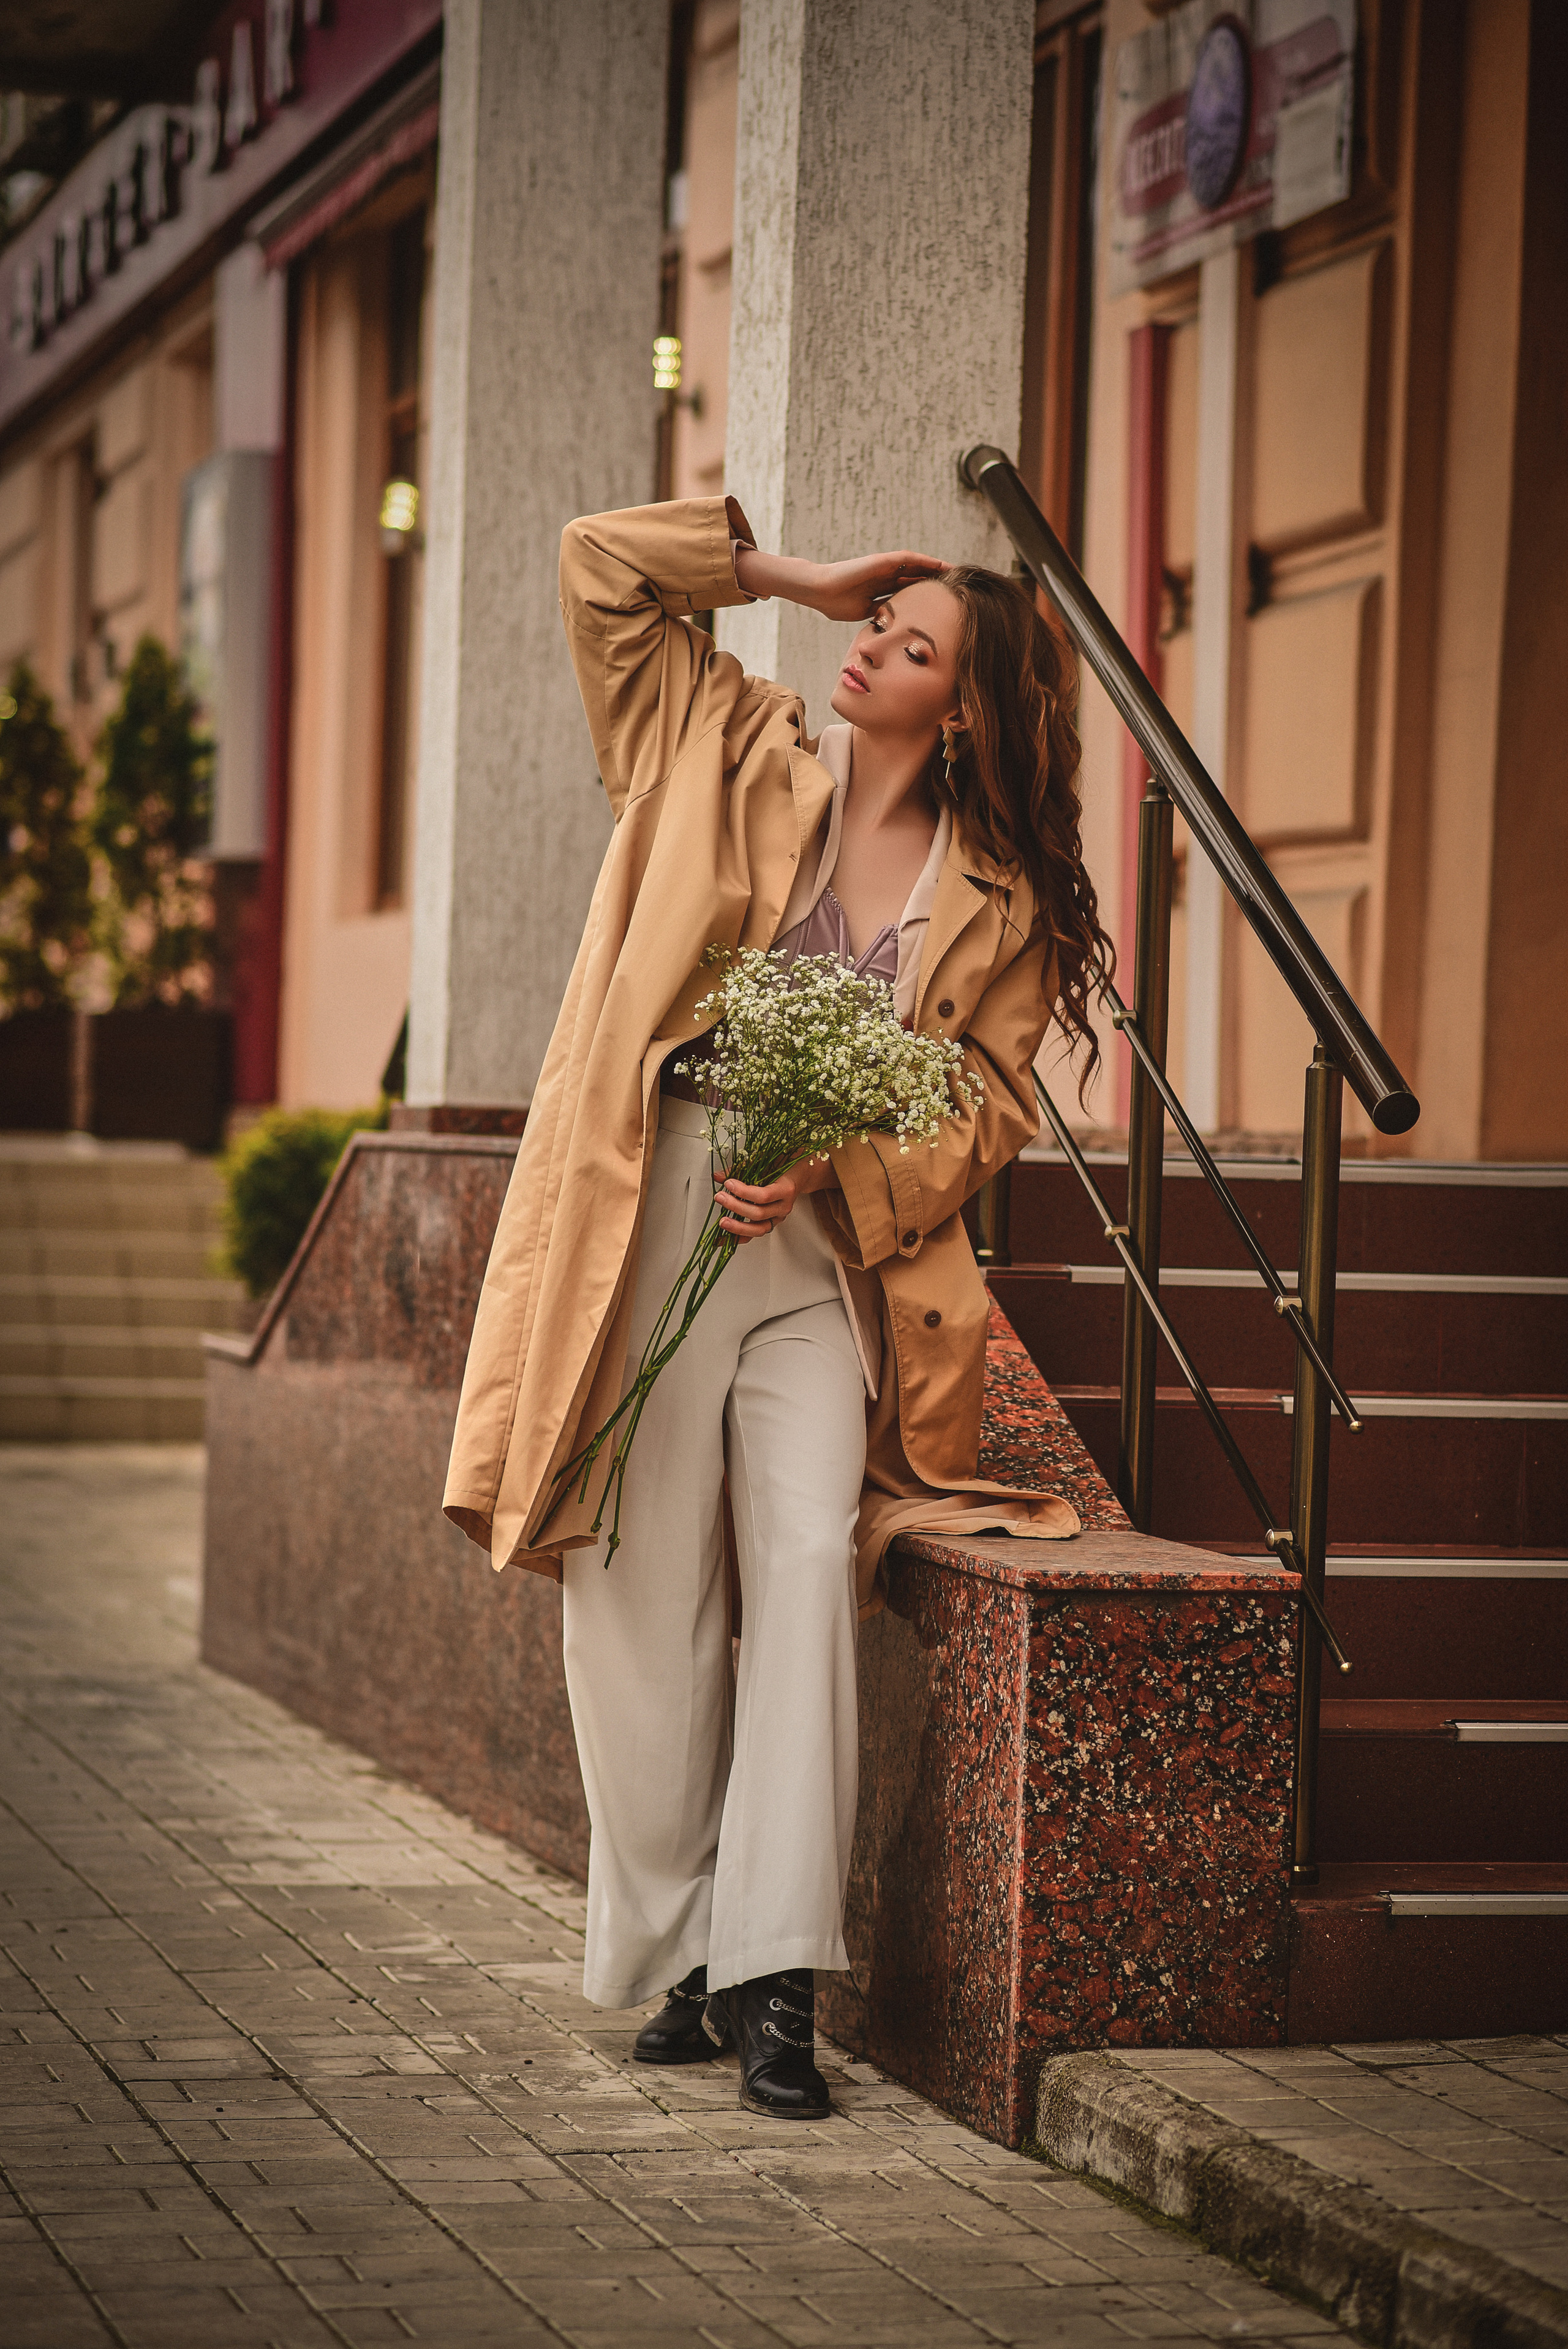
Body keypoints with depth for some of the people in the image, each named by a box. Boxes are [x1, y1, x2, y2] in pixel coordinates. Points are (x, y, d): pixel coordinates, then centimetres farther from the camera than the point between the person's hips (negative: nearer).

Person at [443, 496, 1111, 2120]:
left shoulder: (1001, 901, 8)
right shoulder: (735, 756, 8)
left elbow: (987, 1108, 7)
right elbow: (603, 563, 7)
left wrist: (832, 1167, -9)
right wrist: (799, 578, 9)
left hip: (826, 1256, 0)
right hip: (653, 1221, 0)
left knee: (810, 1561, -14)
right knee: (646, 1592, -2)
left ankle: (774, 1979, -13)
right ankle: (679, 1954, 9)